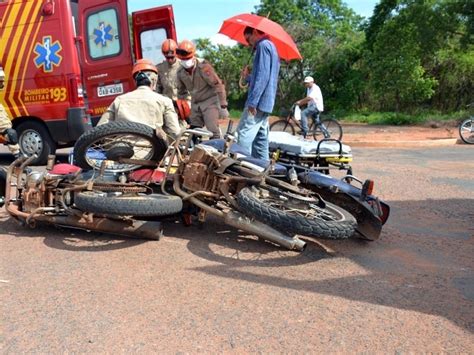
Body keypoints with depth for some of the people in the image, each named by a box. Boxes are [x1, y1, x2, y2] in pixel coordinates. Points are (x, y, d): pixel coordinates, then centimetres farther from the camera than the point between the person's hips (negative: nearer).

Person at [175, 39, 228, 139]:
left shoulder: (203, 67, -20)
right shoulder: (180, 72, 0)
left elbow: (218, 85, -19)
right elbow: (182, 92, 15)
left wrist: (223, 106, -19)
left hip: (210, 102, -6)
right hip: (195, 104, 7)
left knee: (213, 131, -15)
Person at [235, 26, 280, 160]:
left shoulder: (263, 45, -6)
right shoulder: (272, 47, 25)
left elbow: (263, 75, -19)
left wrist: (252, 101, -23)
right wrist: (248, 76, 21)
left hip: (258, 101, -10)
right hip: (266, 102, 10)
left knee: (244, 134, -13)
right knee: (260, 138, 9)